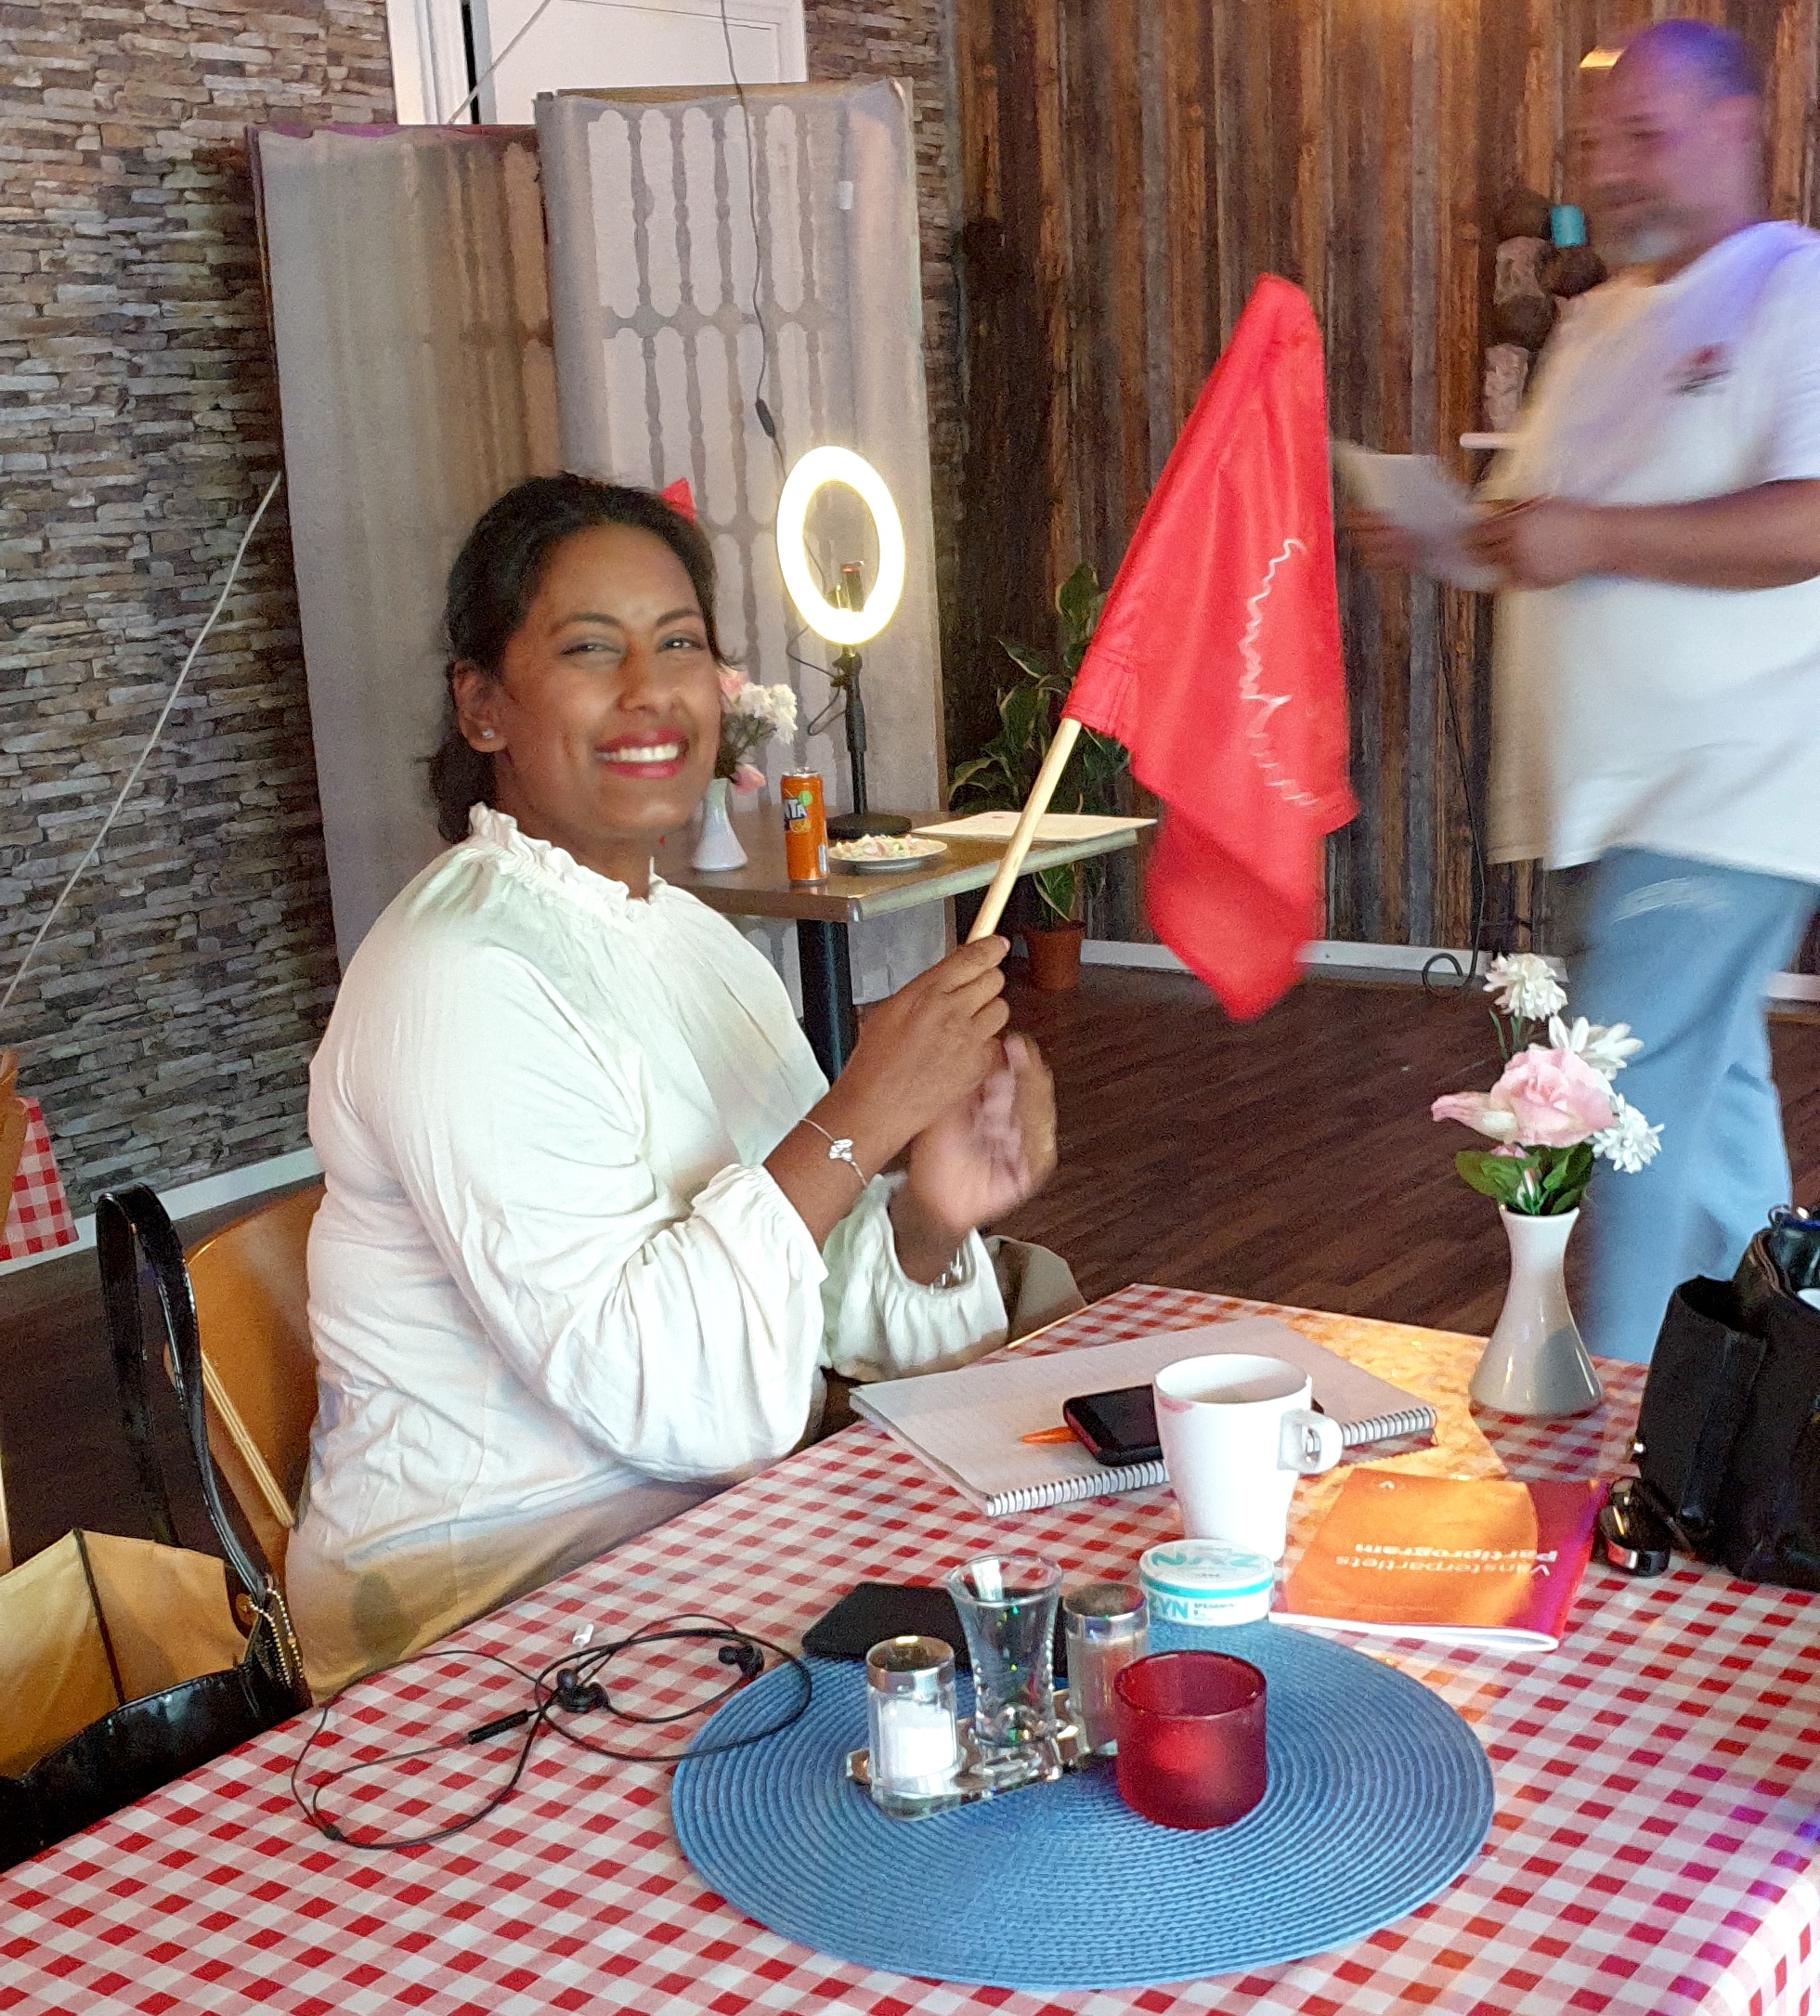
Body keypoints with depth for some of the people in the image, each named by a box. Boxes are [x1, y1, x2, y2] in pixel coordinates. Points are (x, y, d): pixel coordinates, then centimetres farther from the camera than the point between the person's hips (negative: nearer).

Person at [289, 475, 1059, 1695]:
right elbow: (658, 1398, -26)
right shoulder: (461, 978, -18)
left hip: (727, 1527, 8)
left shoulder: (698, 940, 10)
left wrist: (931, 1219, -12)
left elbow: (825, 1309, 8)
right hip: (493, 1597, -8)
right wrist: (855, 1123, -26)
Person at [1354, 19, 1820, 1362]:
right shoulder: (1601, 322, 19)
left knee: (1637, 1092, -13)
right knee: (1711, 1090, 15)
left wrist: (1594, 536, -23)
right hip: (1618, 791, 8)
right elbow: (1545, 530, 27)